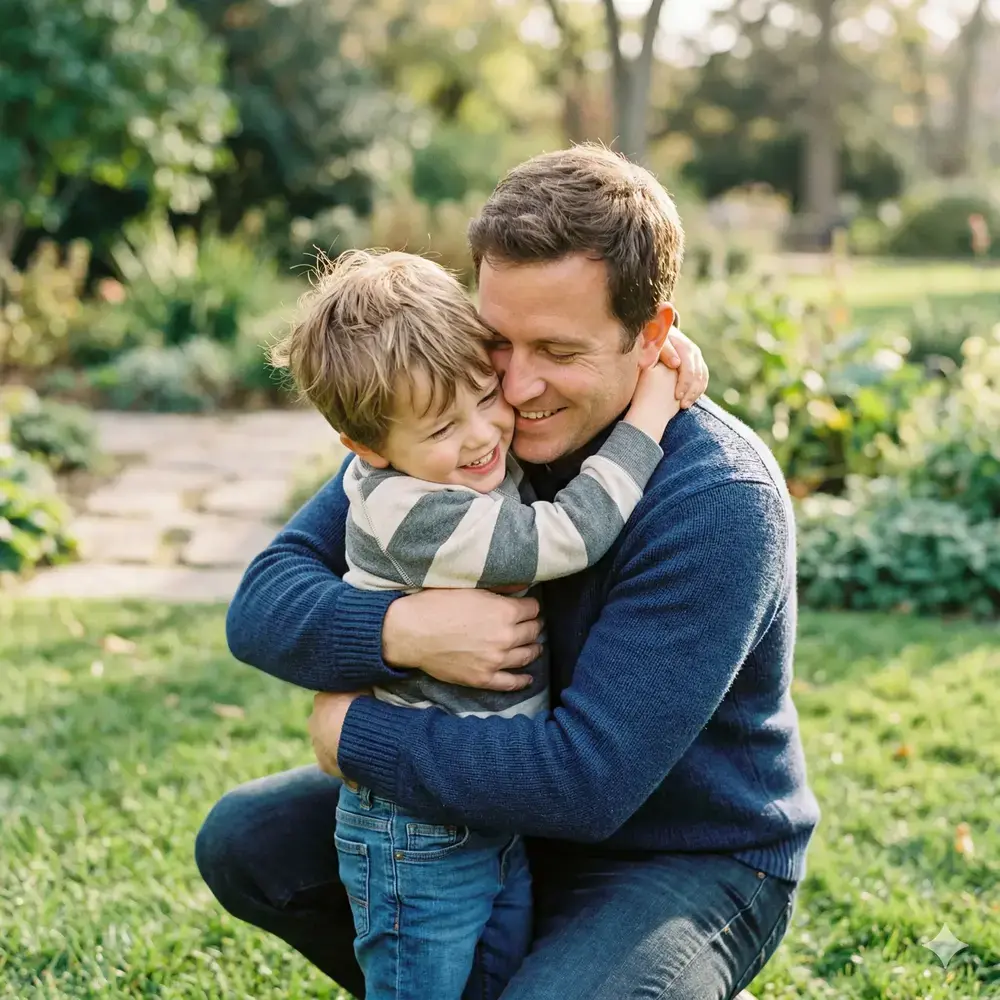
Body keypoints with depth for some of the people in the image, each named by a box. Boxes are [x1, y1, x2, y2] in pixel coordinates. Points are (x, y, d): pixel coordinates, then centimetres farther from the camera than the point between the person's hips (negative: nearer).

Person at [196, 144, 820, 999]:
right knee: (244, 844, 3)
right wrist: (400, 628, -36)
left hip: (690, 859, -5)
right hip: (512, 807, 6)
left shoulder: (719, 502, -29)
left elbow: (590, 779, -32)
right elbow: (261, 606, -14)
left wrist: (352, 731, -22)